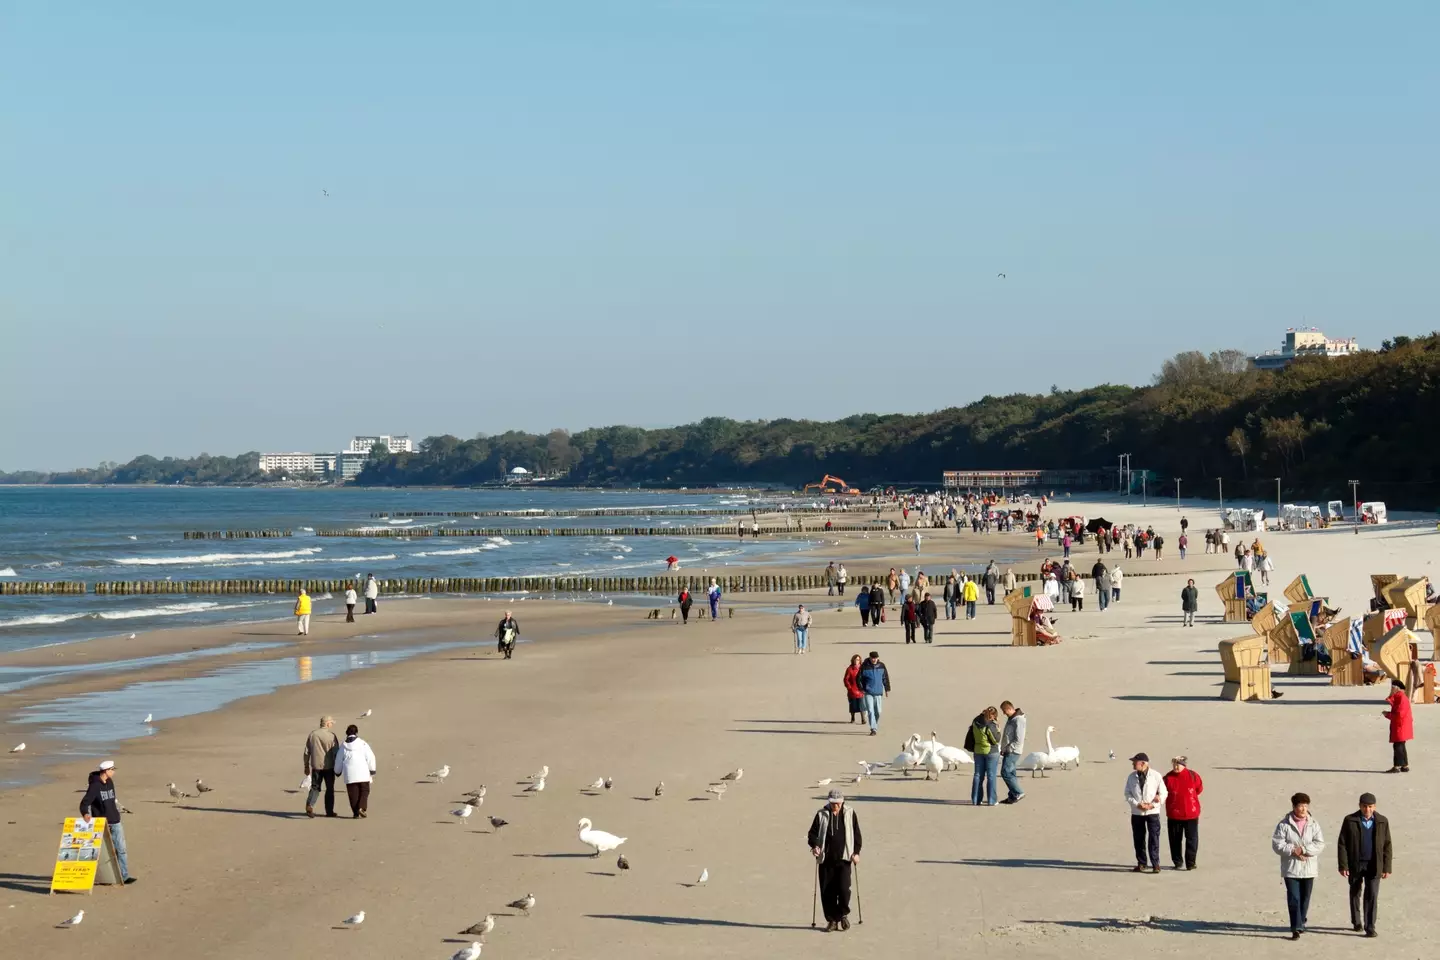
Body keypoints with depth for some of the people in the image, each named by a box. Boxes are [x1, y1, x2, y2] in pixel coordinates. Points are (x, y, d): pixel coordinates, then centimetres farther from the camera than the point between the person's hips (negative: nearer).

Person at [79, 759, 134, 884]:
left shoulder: (110, 783, 9)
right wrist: (85, 813, -37)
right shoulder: (94, 786, -12)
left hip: (114, 822, 6)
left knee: (120, 849, 0)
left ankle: (124, 876, 0)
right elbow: (85, 802, -19)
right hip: (101, 824, -6)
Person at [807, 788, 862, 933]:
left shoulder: (850, 814, 5)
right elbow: (812, 833, 5)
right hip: (826, 860, 1)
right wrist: (815, 845, -14)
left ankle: (843, 914, 10)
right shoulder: (822, 815, 4)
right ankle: (832, 920, 13)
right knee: (827, 891, 1)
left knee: (843, 888, -14)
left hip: (843, 858, -1)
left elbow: (857, 834, 9)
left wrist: (856, 852, 0)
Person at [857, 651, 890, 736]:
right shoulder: (864, 666, -7)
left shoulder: (881, 665, 2)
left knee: (878, 711, 7)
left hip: (878, 692, 3)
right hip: (868, 692, -3)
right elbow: (859, 678, -1)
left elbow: (885, 677, 11)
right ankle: (873, 729, -11)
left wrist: (887, 689, 11)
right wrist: (861, 688, -8)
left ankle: (875, 727, 28)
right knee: (870, 711, -11)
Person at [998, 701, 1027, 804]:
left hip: (1013, 752, -10)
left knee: (1005, 772, -12)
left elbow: (1019, 740, -21)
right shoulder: (1011, 718, 14)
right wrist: (1004, 749, 15)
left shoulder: (1018, 720, -17)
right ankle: (1012, 796, 14)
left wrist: (1008, 749, -17)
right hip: (1008, 751, 10)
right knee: (1010, 773, 10)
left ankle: (1018, 793, -7)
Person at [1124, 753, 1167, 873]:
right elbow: (1127, 793, 4)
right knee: (1138, 839, 7)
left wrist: (1153, 805, -13)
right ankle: (1141, 864, 17)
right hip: (1136, 812, 3)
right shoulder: (1132, 777, 2)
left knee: (1154, 839, -5)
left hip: (1152, 812, -3)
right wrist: (1137, 804, -11)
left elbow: (1163, 793, -1)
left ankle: (1155, 864, 0)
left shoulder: (1155, 776, -6)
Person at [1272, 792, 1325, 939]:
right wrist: (1293, 850, -19)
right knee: (1293, 899, -8)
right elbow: (1277, 844, -8)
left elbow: (1320, 845, -4)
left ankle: (1301, 923, 31)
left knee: (1305, 899, 13)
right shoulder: (1284, 825, -3)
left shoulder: (1314, 824, 3)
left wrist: (1303, 849, -17)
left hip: (1308, 868, 3)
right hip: (1291, 868, -2)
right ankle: (1296, 928, -8)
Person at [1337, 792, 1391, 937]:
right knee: (1355, 894, 14)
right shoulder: (1350, 821, -6)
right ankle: (1356, 922, 32)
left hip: (1373, 865, 0)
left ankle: (1370, 927, -5)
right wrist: (1343, 865, -10)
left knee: (1372, 896, -7)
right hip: (1355, 865, 0)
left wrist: (1387, 868, -2)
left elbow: (1387, 846, 2)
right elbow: (1342, 844, -5)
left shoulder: (1382, 822, -1)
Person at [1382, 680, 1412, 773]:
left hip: (1400, 726, -11)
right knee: (1401, 746, 15)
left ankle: (1396, 766, -7)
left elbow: (1399, 714, -23)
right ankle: (1405, 766, 20)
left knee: (1398, 746, -8)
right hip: (1399, 726, 11)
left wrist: (1387, 714, -13)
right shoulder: (1398, 696, 15)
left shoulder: (1402, 698, -18)